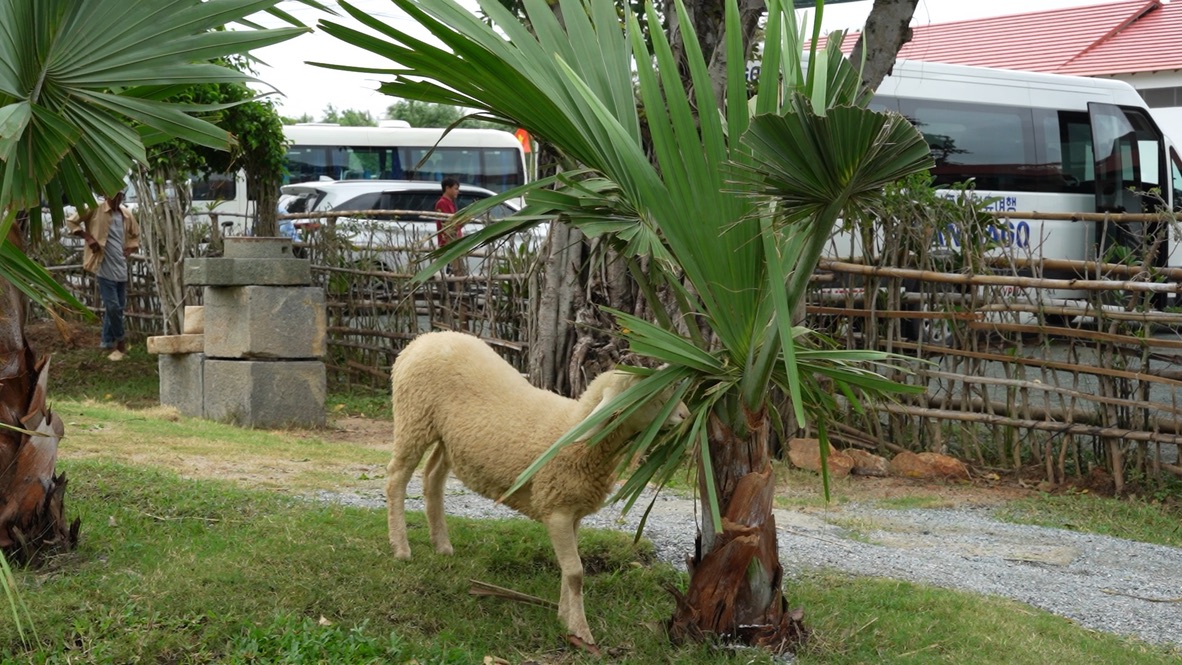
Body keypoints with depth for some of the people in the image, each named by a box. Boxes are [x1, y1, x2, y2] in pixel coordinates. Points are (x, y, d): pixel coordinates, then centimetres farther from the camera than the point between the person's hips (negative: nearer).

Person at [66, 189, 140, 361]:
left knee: (118, 307, 10)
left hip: (121, 267, 6)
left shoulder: (126, 214, 8)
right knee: (112, 306, -9)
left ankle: (109, 343, 22)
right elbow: (71, 221, -3)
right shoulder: (95, 209, -7)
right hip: (105, 267, -6)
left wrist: (129, 250, 7)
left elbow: (135, 235, 24)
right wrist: (88, 237, -12)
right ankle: (120, 342, 4)